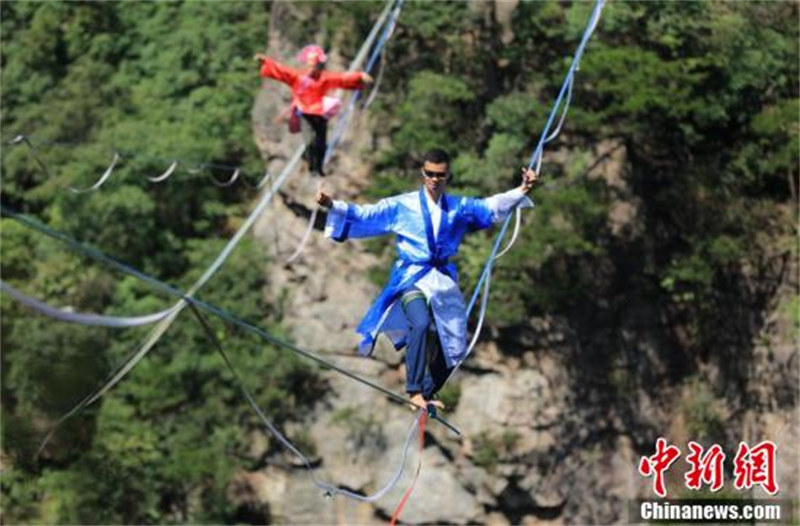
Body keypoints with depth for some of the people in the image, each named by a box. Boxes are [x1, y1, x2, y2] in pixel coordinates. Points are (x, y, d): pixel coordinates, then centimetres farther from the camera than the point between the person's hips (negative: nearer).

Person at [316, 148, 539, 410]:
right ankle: (415, 391, -30)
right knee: (420, 323, -33)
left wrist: (521, 190, -5)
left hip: (444, 280, 5)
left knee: (454, 347, 6)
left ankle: (426, 393, 27)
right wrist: (332, 206, -14)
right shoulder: (402, 206, 1)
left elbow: (492, 206, 7)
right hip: (411, 278, -5)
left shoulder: (459, 208, 11)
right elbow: (364, 216, -1)